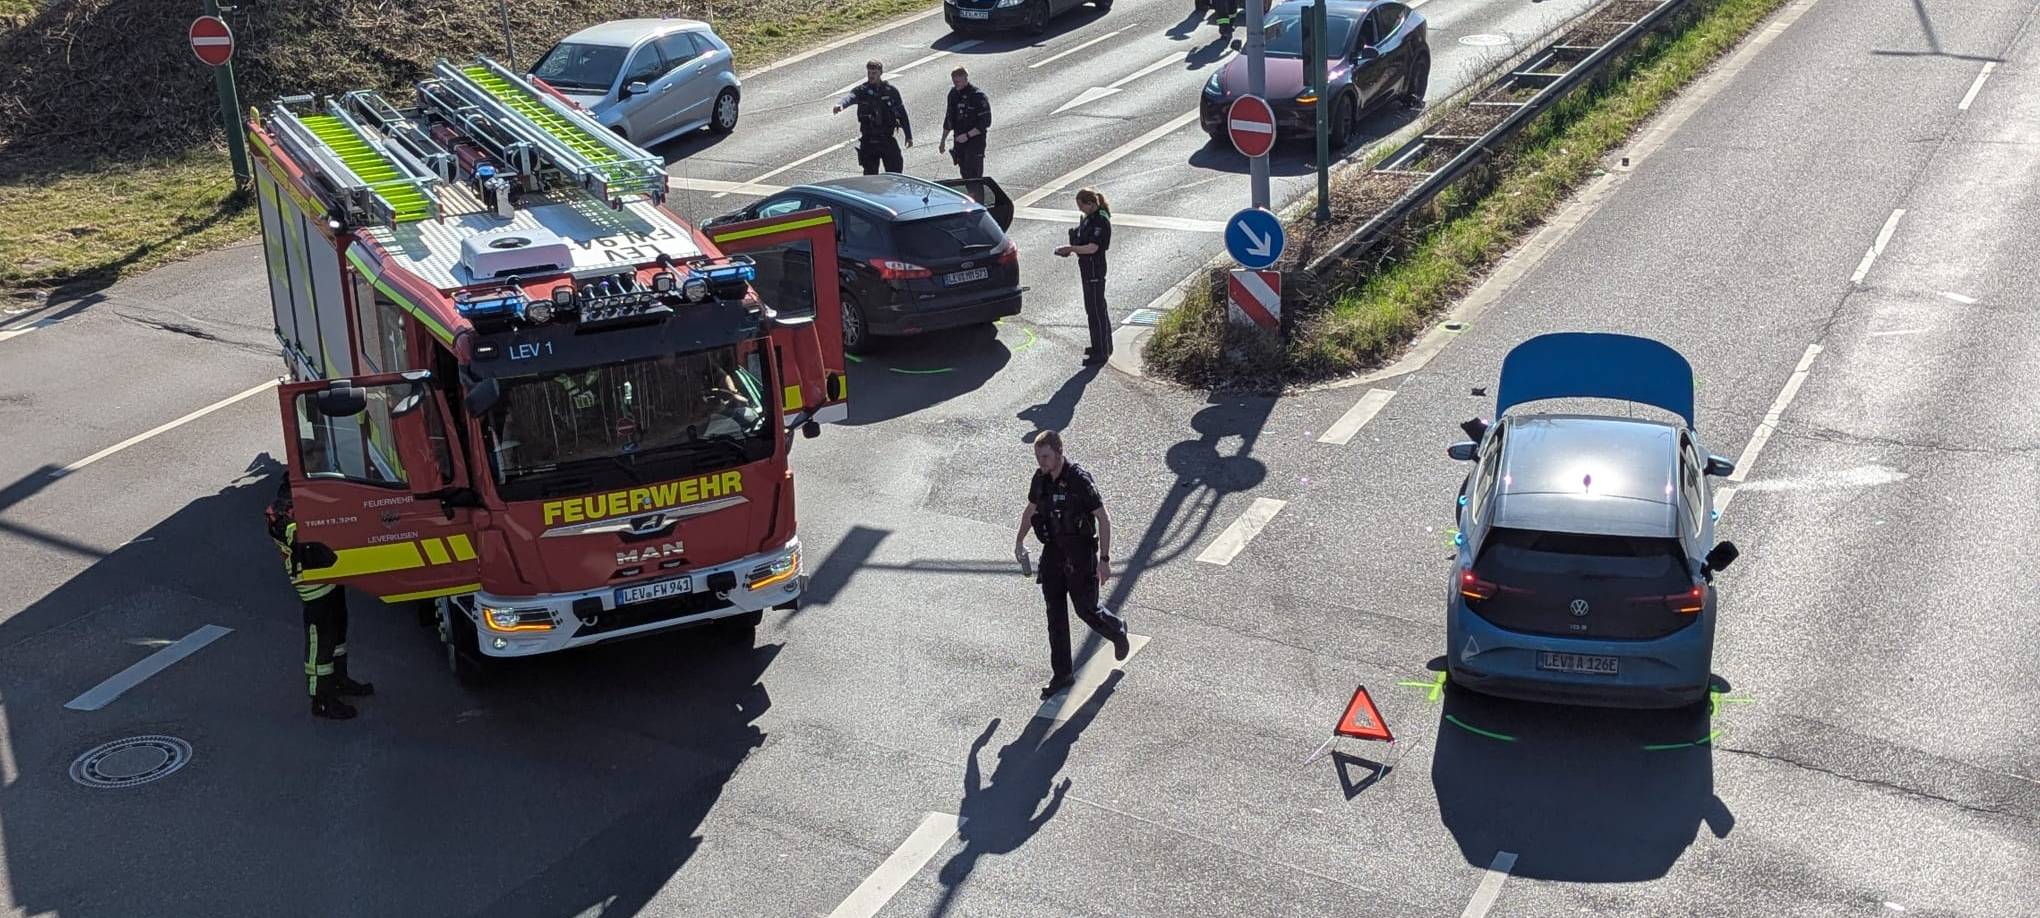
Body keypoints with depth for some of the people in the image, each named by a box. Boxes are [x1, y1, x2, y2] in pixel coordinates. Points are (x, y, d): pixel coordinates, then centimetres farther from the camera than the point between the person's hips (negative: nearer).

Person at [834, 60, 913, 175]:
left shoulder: (891, 91, 1)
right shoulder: (862, 90, -4)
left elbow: (902, 113, 9)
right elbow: (850, 97, -26)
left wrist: (909, 135, 11)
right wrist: (840, 104, -50)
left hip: (888, 140, 1)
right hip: (868, 142, -1)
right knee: (870, 174, 4)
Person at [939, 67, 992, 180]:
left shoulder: (977, 96, -14)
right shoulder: (953, 94, 7)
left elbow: (986, 122, -16)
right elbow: (949, 118, 17)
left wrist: (968, 135, -21)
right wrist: (943, 140, 17)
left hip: (975, 141, -6)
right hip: (959, 141, 6)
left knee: (974, 175, -10)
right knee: (964, 173, 10)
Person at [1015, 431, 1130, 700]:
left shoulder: (1080, 480, -21)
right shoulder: (1040, 478, -2)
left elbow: (1104, 519, -18)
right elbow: (1030, 510, 18)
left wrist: (1104, 559, -19)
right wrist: (1019, 541, 28)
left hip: (1080, 553, -6)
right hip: (1053, 552, 6)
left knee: (1086, 609, 6)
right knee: (1055, 614, 6)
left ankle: (1117, 630, 39)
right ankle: (1061, 675, 14)